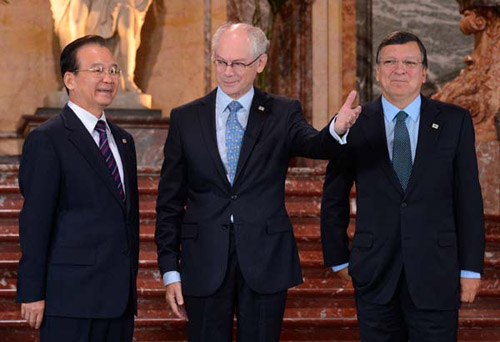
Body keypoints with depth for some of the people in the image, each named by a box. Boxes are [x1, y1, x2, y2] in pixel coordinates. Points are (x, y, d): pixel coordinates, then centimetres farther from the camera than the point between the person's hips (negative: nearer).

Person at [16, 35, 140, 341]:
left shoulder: (123, 140, 17)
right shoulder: (46, 140, -7)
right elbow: (34, 222, -11)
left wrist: (131, 281, 17)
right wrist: (32, 293, -14)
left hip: (120, 296, 7)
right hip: (72, 297, -7)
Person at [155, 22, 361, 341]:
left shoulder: (283, 113, 3)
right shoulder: (185, 118, 4)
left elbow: (313, 144, -17)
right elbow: (170, 201, 5)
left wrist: (337, 129, -41)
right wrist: (170, 271, 1)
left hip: (265, 261, 0)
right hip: (205, 264, 0)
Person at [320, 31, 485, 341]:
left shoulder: (455, 122, 2)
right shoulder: (354, 126, 2)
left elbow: (469, 198, 2)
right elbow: (334, 198, 9)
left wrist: (471, 268, 0)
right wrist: (338, 259, 9)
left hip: (436, 274, 0)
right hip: (375, 275, 1)